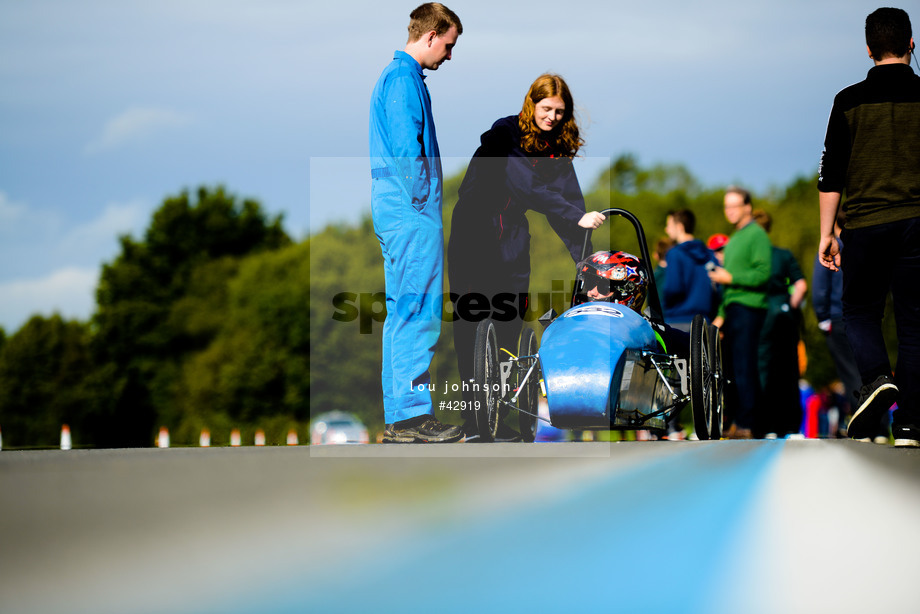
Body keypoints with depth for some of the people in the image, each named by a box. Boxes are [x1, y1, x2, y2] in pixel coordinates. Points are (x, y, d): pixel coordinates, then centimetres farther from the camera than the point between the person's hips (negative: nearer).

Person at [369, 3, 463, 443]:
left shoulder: (392, 74, 20)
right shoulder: (405, 79, -12)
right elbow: (407, 151, -19)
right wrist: (424, 205, -15)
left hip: (394, 212, 10)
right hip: (412, 216, -10)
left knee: (402, 312, 10)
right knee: (418, 312, -8)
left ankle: (398, 418, 12)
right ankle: (412, 413, -8)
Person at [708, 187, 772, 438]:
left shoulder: (757, 235, -6)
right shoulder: (734, 239, 22)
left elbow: (763, 274, -17)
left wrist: (730, 277, -15)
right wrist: (721, 315, 23)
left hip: (749, 308, -9)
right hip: (733, 309, 9)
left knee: (743, 369, -11)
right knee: (733, 368, 8)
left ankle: (744, 426, -12)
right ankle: (737, 421, 12)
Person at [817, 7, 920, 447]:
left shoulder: (850, 101, 1)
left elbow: (830, 175, 1)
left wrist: (826, 234, 7)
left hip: (866, 224, -1)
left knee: (860, 312, 13)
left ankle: (876, 378, -16)